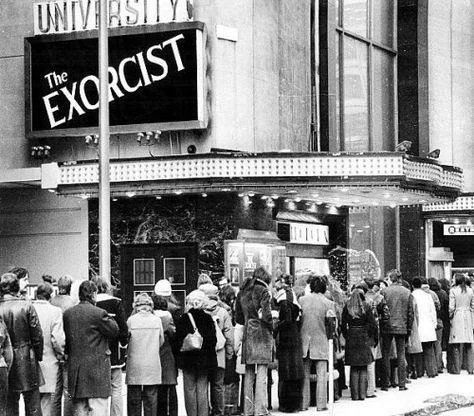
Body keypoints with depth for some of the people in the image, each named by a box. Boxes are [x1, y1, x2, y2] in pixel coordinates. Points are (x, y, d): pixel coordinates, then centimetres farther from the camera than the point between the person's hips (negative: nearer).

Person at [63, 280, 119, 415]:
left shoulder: (68, 314, 6)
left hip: (74, 367, 6)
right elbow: (115, 331, -4)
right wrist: (109, 318, 10)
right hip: (96, 368, -6)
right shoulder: (98, 313, -12)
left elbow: (65, 338, 11)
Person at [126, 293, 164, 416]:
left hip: (135, 366, -1)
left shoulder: (131, 320, -6)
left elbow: (125, 340, 1)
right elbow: (161, 341, 7)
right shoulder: (157, 320, -1)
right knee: (151, 398, 5)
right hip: (153, 368, 1)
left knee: (134, 400, 4)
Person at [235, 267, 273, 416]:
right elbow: (266, 314, -15)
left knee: (249, 374, 9)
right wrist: (272, 327, 1)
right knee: (261, 374, -4)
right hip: (262, 334, -5)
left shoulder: (242, 292, 11)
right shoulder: (263, 291, -7)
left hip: (247, 335, 5)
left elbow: (238, 318, 14)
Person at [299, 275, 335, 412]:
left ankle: (303, 404, 8)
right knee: (321, 375, 3)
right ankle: (321, 404, 1)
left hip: (304, 342, 2)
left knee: (304, 375, 8)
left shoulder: (301, 300, 0)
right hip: (321, 343, -2)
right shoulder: (328, 303, -6)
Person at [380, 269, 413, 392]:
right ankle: (402, 384, 7)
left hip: (387, 327, -2)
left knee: (386, 355, 6)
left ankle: (385, 384, 7)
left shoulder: (385, 292, -7)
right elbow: (410, 313, 4)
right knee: (401, 355, 8)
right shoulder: (407, 293, 1)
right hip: (402, 328, 2)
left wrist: (380, 325, 5)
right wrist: (409, 329, 12)